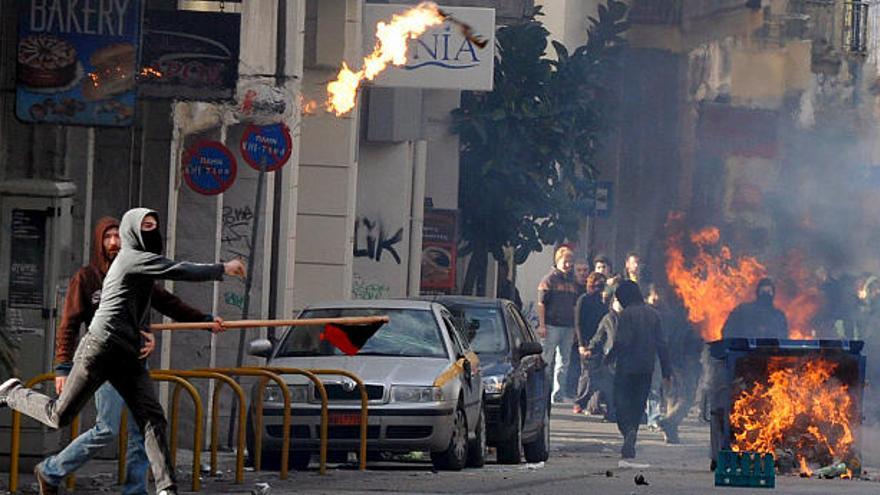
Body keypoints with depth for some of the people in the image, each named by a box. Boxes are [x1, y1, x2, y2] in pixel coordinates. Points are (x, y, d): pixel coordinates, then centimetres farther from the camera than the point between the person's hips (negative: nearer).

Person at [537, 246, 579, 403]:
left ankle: (558, 395, 11)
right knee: (546, 360, -4)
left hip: (568, 327, 6)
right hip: (552, 325, -6)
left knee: (564, 362, 7)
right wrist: (542, 325, -14)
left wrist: (575, 327, 15)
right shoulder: (550, 279, -4)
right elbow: (541, 304, -7)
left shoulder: (572, 282, 15)